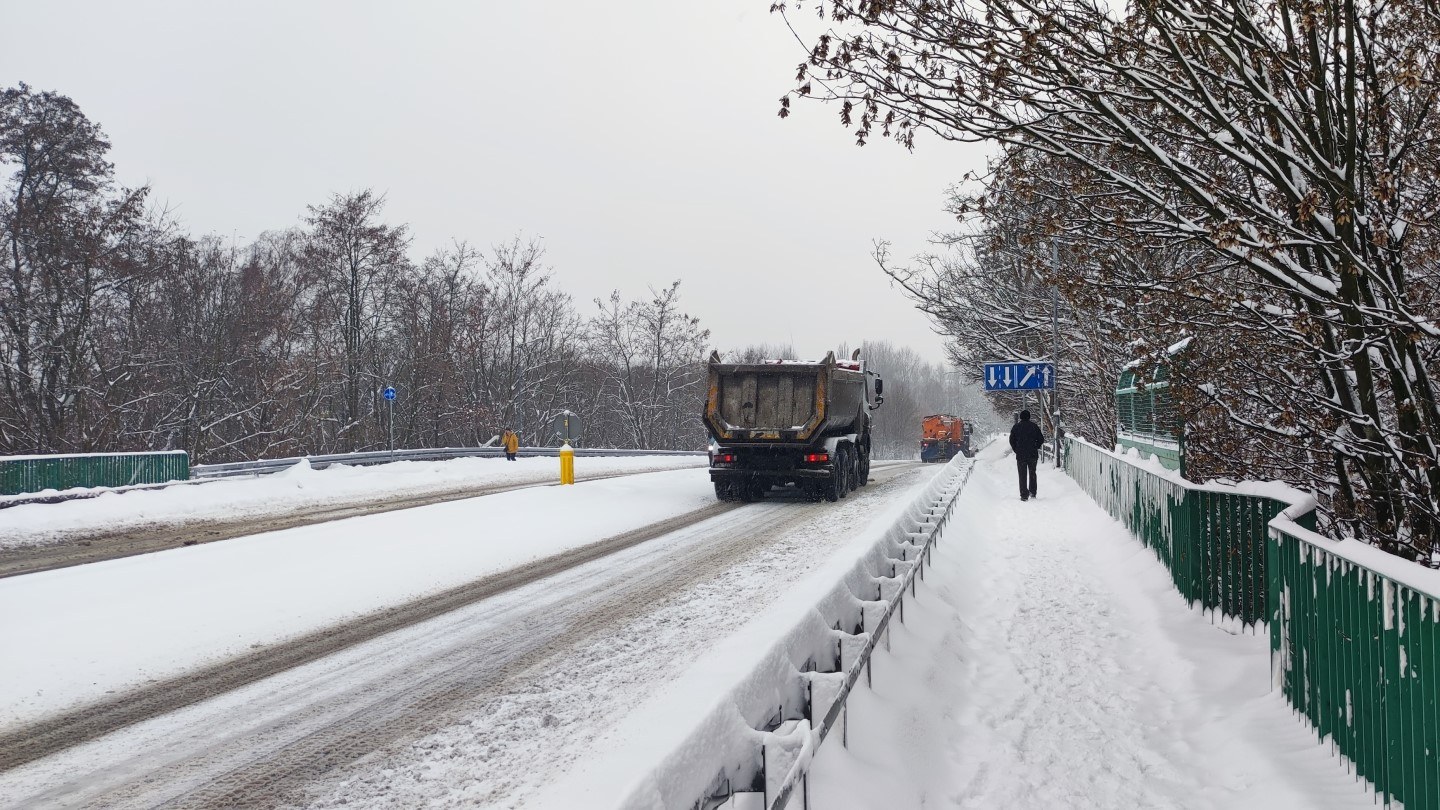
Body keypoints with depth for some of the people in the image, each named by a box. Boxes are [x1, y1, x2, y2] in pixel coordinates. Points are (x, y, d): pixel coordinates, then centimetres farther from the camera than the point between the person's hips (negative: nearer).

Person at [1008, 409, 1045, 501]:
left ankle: (1024, 495, -5)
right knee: (1032, 473, 17)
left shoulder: (1016, 427, 0)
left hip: (1020, 455, -1)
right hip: (1033, 455, 1)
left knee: (1022, 475, 2)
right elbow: (1041, 439, 2)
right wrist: (1035, 448, 12)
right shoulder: (1034, 426, 1)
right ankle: (1032, 492, 16)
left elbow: (1012, 440, 0)